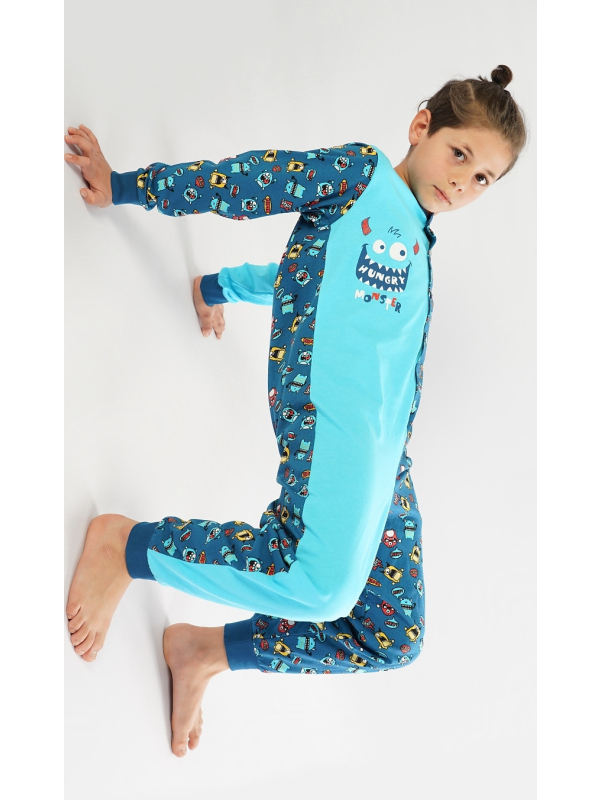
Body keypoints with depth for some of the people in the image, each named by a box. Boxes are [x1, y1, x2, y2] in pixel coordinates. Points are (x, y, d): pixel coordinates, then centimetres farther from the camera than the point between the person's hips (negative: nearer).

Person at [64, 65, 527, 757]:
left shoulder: (416, 240, 31)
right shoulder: (359, 170, 8)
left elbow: (299, 273, 36)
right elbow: (239, 184, 3)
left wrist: (218, 286, 31)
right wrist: (124, 186, 2)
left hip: (386, 451, 9)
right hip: (324, 397, -9)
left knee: (391, 637, 5)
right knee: (323, 583, -33)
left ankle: (203, 650, 17)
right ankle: (125, 544, -11)